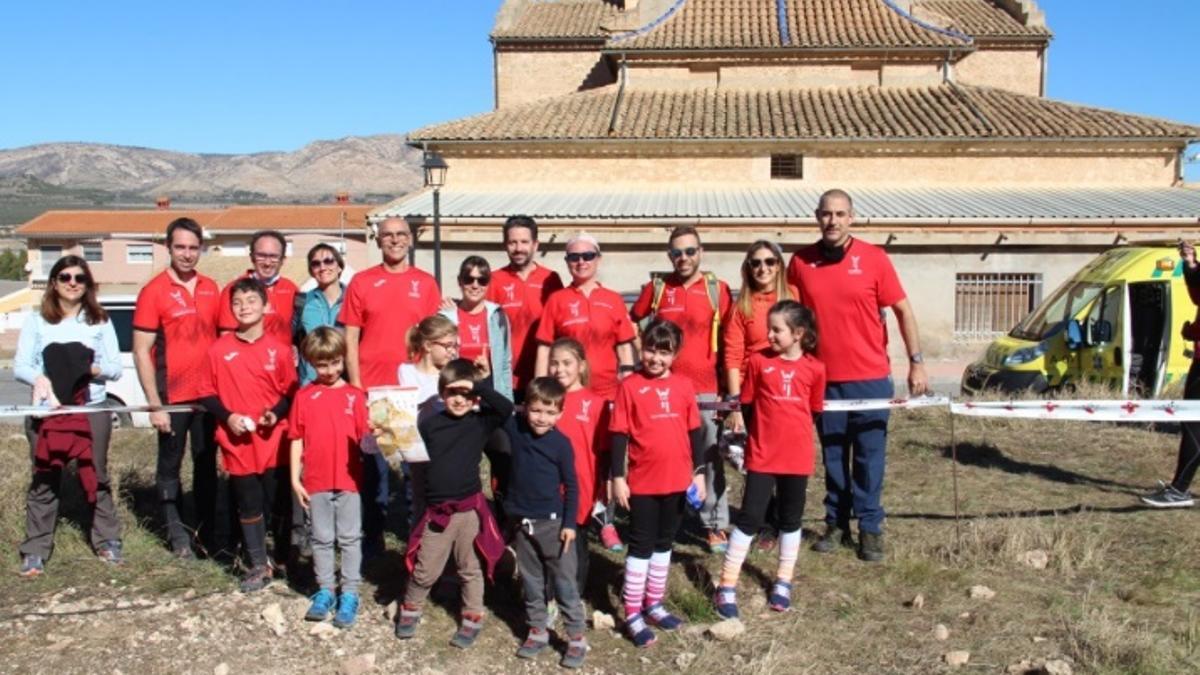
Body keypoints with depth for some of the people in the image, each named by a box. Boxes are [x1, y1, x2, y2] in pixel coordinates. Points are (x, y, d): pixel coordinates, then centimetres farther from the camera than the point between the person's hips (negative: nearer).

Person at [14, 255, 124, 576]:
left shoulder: (100, 321, 6)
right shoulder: (37, 320, 4)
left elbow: (116, 368, 3)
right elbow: (19, 366, -3)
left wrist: (92, 369, -19)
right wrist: (39, 378, -25)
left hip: (92, 410, 1)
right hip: (46, 411, 0)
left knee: (97, 476, 8)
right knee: (43, 480, 4)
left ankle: (107, 541, 19)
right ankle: (35, 550, 11)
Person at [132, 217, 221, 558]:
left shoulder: (210, 289, 6)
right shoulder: (153, 292, -7)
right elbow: (141, 352, -9)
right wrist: (154, 404, -13)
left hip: (208, 395, 4)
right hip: (172, 398, -4)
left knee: (207, 463, 13)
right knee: (170, 465, 8)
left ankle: (208, 530, 25)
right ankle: (177, 533, 20)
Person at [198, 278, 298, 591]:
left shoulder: (279, 349, -1)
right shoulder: (219, 349, -1)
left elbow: (291, 392, 4)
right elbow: (208, 393, 4)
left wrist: (276, 413, -12)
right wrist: (227, 416, -11)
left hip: (274, 442, 0)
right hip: (238, 443, 1)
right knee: (249, 506, 8)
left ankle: (284, 558, 24)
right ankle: (258, 566, 20)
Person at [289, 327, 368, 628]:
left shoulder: (355, 395, -3)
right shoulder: (304, 396, 0)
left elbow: (364, 438, -2)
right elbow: (297, 439, 3)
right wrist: (295, 478, 0)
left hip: (349, 479, -1)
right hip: (316, 481, 1)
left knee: (349, 538, 7)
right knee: (321, 539, 13)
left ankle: (349, 594, 16)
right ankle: (325, 590, 26)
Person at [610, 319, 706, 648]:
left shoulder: (684, 385, 1)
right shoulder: (630, 386, -8)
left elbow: (695, 431, 7)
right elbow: (619, 434, -7)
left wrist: (699, 472, 5)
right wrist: (618, 477, -9)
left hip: (677, 480, 4)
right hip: (642, 482, -4)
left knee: (664, 544, 16)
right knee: (641, 546, 4)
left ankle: (654, 604, 30)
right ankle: (632, 614, 12)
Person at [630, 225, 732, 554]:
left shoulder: (717, 289, -1)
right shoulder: (657, 288, 4)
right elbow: (632, 321, 18)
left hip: (704, 387, -1)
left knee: (710, 456, 3)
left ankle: (716, 525, 14)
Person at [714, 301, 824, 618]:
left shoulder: (814, 369, -2)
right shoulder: (758, 361, -5)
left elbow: (815, 410, 9)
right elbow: (747, 405, 2)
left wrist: (792, 429, 5)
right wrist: (766, 429, 2)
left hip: (797, 456, 2)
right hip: (762, 456, -2)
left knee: (791, 519, 14)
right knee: (750, 518, -2)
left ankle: (783, 581, 29)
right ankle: (727, 585, 4)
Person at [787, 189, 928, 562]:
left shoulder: (873, 258, -4)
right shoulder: (801, 262, 1)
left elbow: (903, 310, 0)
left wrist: (916, 362, -4)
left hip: (870, 378, -2)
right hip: (823, 379, 2)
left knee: (869, 457, 5)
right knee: (833, 456, 12)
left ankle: (870, 528, 17)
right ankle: (836, 524, 24)